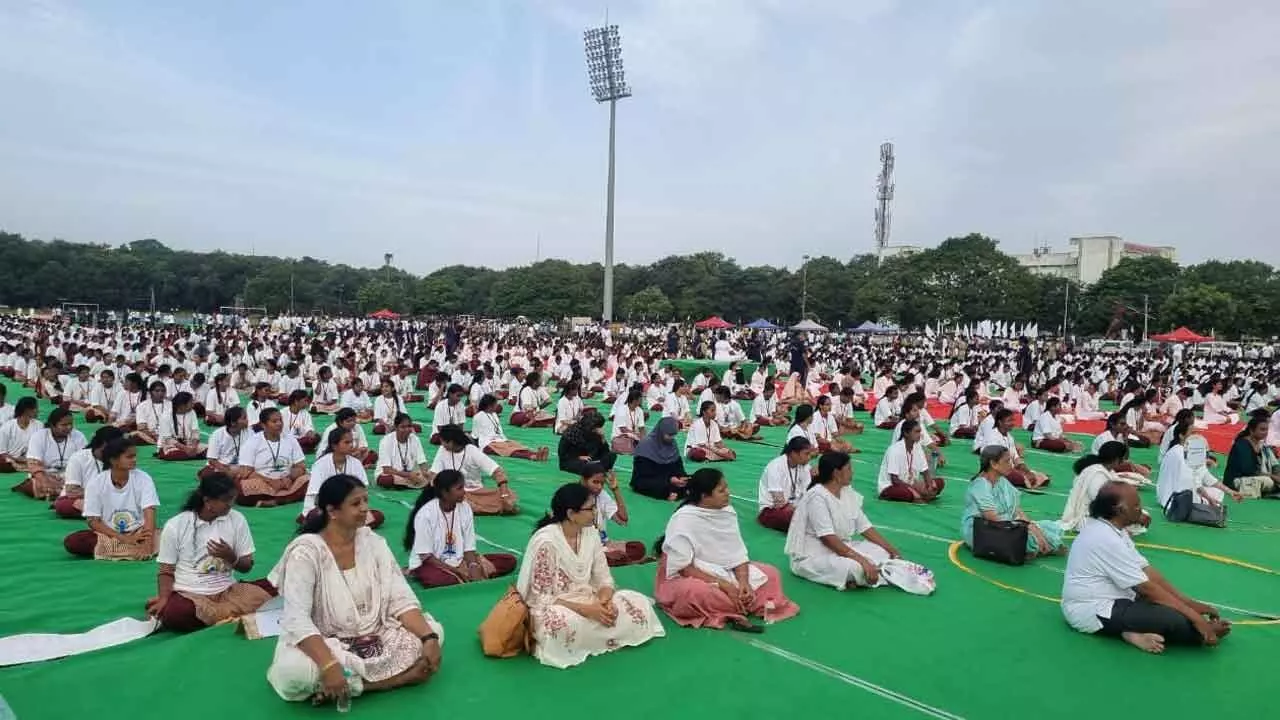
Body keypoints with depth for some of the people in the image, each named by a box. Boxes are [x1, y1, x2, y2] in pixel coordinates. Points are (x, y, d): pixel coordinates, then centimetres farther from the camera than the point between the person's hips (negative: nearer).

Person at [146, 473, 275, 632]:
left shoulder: (237, 520, 1)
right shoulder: (175, 525, -4)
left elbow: (246, 566, 7)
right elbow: (166, 571, 3)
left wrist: (231, 557, -15)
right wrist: (163, 599, -15)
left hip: (227, 591, 3)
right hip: (189, 594, -2)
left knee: (268, 591, -27)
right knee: (172, 614, -38)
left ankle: (200, 615, -19)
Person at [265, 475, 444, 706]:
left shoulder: (373, 542, -2)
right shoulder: (306, 551, -16)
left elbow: (401, 598, -5)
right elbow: (296, 619, -25)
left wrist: (428, 638, -22)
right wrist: (329, 665, -39)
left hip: (374, 638, 5)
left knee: (434, 631, -13)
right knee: (293, 672, -36)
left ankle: (346, 685, -13)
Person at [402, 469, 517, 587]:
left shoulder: (465, 508, -4)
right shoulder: (426, 513, -18)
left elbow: (469, 547, -1)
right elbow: (425, 555, -17)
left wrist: (474, 567, -21)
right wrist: (456, 570, -23)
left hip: (457, 561, 5)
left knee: (509, 561, -9)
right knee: (436, 579, -43)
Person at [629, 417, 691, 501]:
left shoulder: (672, 444, 2)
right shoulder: (646, 446, -17)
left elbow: (678, 466, 3)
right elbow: (644, 473, -20)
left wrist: (682, 477, -22)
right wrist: (669, 480, -30)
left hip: (666, 480, 6)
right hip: (644, 482, -6)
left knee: (690, 482, -18)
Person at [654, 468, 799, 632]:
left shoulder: (727, 512, -4)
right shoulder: (683, 520, -22)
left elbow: (738, 554, -2)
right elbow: (684, 568, -24)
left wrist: (743, 582, -20)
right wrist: (723, 585, -28)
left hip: (723, 572, 7)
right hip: (687, 578, -7)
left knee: (770, 574, -3)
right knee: (698, 592, -40)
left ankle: (739, 605, -20)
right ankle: (747, 604, -21)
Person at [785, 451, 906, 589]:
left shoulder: (848, 493, 5)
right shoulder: (817, 497, -20)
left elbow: (865, 527, 7)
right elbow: (828, 538, -28)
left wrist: (892, 550, -2)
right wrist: (862, 560, -33)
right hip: (811, 557, -9)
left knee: (883, 551, -4)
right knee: (855, 567, -33)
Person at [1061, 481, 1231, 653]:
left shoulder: (1110, 528, 6)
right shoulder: (1106, 538, -24)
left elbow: (1148, 571, 5)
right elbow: (1147, 587, -22)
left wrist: (1189, 602, -2)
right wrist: (1195, 618, -18)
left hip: (1108, 600, 11)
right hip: (1093, 611, -11)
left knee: (1176, 602, 10)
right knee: (1175, 620, -22)